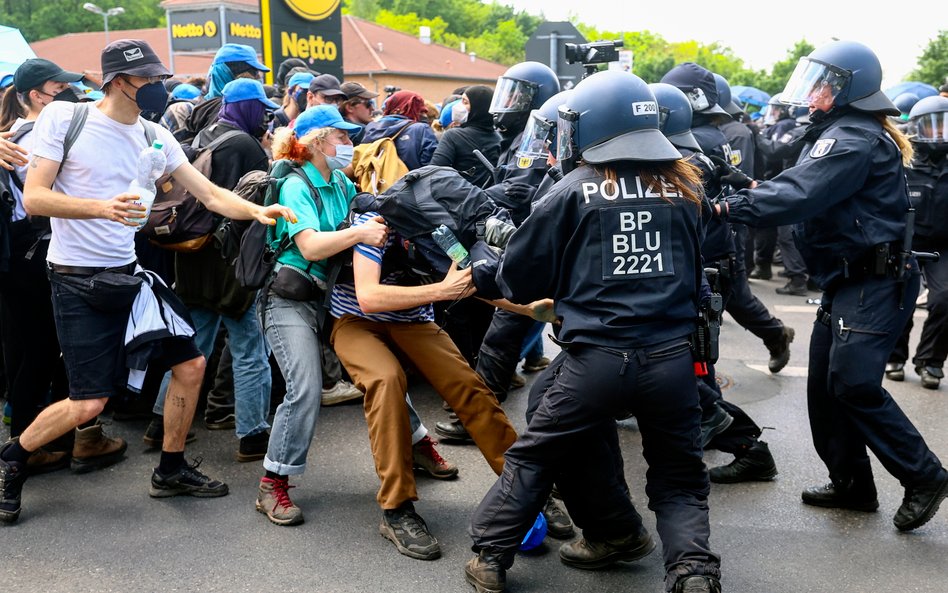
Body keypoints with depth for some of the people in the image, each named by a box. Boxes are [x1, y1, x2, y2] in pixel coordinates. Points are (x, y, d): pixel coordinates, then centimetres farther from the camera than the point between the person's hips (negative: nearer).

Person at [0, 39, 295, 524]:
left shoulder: (154, 136, 4)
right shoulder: (63, 117, -8)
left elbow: (210, 194, 3)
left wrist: (257, 211, -16)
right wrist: (103, 207, -29)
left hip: (129, 274, 6)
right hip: (77, 280, -6)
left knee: (190, 364, 4)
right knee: (89, 403, -8)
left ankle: (170, 471, 23)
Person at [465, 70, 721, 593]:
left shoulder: (573, 192, -1)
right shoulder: (686, 187, 8)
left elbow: (520, 277, 5)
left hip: (599, 358, -2)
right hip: (673, 356, 3)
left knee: (535, 456, 16)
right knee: (678, 476, 17)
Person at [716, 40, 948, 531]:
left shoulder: (853, 139, -18)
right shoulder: (840, 132, 16)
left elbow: (799, 196, -28)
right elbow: (800, 184, 11)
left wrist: (729, 207, -23)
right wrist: (757, 192, -5)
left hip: (876, 282, -11)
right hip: (848, 280, 11)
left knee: (853, 383, -15)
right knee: (825, 383, 10)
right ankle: (851, 483, 21)